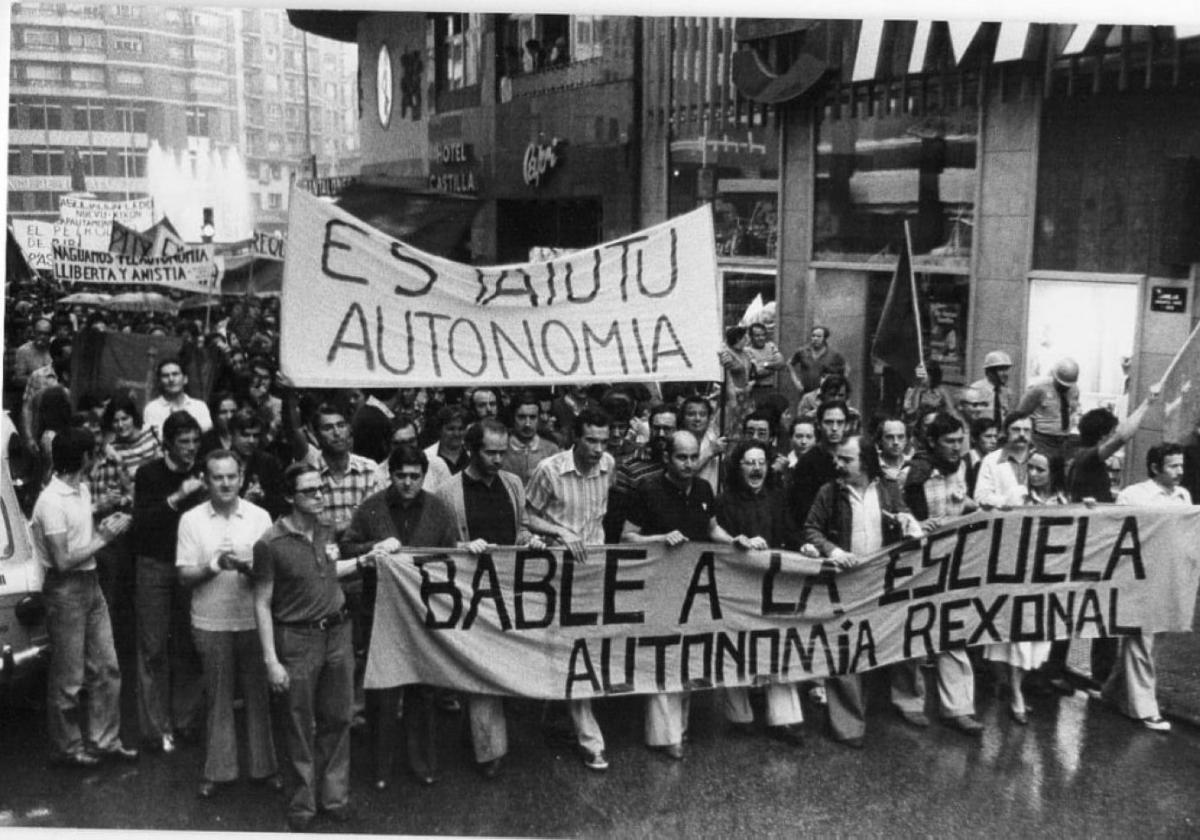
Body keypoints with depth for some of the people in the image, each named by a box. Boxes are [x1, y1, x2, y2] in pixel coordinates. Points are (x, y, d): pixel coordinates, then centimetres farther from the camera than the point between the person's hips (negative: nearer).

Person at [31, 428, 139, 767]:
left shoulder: (82, 490, 7)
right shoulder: (51, 502, -20)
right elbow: (63, 561, -20)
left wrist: (105, 526, -1)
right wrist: (104, 537, -16)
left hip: (90, 585, 8)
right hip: (65, 590, -8)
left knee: (106, 667, 13)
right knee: (68, 677, 5)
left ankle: (105, 739, 24)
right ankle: (68, 748, 21)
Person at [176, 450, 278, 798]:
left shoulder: (259, 516, 0)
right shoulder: (191, 520, 0)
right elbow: (185, 576, -1)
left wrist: (246, 566, -21)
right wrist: (215, 565, -19)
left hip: (253, 621, 0)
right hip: (211, 623, 0)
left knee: (258, 694, 7)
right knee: (217, 697, 8)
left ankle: (264, 765, 19)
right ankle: (216, 770, 19)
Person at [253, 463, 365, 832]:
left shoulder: (325, 532, 3)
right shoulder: (271, 544, -15)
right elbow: (262, 603, -11)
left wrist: (362, 561, 13)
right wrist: (271, 660, -13)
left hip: (337, 633, 5)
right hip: (297, 639, -5)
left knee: (337, 719, 12)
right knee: (299, 728, 7)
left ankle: (334, 795, 28)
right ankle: (302, 804, 24)